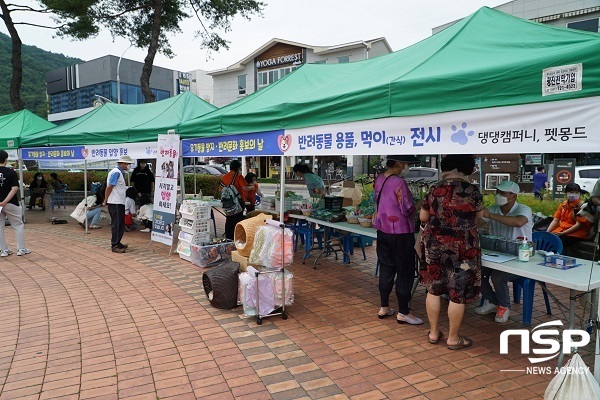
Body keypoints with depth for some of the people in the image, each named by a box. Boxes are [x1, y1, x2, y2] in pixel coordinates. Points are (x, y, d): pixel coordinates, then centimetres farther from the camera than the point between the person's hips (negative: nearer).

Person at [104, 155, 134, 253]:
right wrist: (106, 200, -12)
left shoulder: (119, 172, 15)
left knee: (120, 224, 15)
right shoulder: (116, 172, -15)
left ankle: (117, 243, 25)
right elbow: (109, 187, -17)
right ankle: (114, 246, 0)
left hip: (119, 203, 10)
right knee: (117, 224, -5)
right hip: (115, 203, -10)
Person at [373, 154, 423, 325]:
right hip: (400, 232, -8)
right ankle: (403, 312, 14)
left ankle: (384, 307, 24)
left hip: (383, 230, 8)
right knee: (405, 272, 5)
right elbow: (408, 209, -16)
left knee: (386, 268, 15)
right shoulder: (399, 183, -20)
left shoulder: (378, 180, 4)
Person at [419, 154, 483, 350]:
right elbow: (480, 214, 8)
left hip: (434, 245, 4)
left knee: (433, 289, 15)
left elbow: (423, 217, 9)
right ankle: (453, 338, 19)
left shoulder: (434, 189, 0)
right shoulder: (471, 190, -10)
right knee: (457, 294, 7)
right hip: (461, 248, -4)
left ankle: (434, 332, 26)